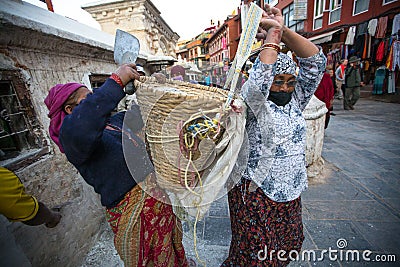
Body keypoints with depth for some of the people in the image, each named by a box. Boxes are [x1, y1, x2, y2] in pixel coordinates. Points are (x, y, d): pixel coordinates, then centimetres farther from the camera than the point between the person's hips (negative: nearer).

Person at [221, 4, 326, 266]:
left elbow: (316, 61, -3)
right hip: (256, 190, -6)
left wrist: (282, 29, -12)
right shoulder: (255, 103, -12)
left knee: (288, 244, 24)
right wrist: (273, 34, -20)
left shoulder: (296, 101, 5)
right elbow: (258, 83, -34)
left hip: (290, 189, 7)